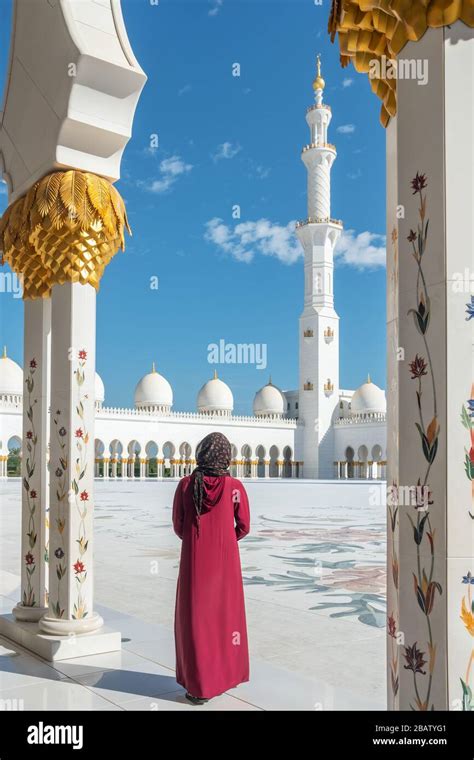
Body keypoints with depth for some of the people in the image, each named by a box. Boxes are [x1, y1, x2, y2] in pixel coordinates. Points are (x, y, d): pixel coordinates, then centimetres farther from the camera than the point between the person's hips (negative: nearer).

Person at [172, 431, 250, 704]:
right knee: (227, 615, 19)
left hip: (194, 560, 0)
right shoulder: (235, 486, -10)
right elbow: (244, 527, -3)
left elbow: (178, 526, -2)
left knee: (195, 620, 10)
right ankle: (229, 673, 31)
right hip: (226, 561, 1)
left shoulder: (186, 484, -9)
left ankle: (199, 687, 13)